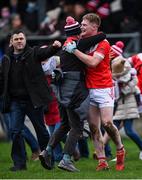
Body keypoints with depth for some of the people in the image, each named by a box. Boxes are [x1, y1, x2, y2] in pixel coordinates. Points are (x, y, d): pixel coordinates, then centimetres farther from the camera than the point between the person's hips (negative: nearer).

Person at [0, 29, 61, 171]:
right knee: (15, 131, -3)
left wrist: (55, 47, -40)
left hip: (33, 100, -3)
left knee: (41, 130, 7)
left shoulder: (34, 53, 0)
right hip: (15, 101, 3)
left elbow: (47, 52, -19)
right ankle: (19, 163, 3)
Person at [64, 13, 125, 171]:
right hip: (89, 89, 6)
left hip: (103, 88, -6)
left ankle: (120, 150, 10)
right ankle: (102, 161, 1)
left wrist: (74, 50, -18)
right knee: (93, 126, -1)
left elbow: (93, 62, -22)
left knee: (107, 123, -15)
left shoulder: (103, 43, -8)